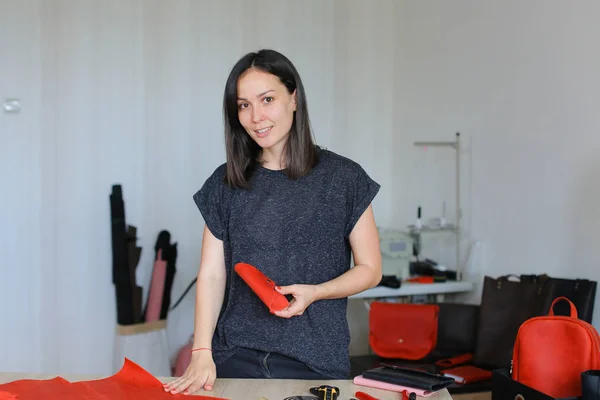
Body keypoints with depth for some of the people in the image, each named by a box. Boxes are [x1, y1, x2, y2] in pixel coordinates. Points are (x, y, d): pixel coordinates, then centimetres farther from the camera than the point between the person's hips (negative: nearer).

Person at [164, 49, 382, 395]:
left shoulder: (344, 178, -2)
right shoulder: (225, 184, 5)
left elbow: (370, 269, 2)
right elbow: (212, 275, 1)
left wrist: (313, 292, -16)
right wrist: (202, 352, -12)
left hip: (316, 360, -2)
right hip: (235, 358, 2)